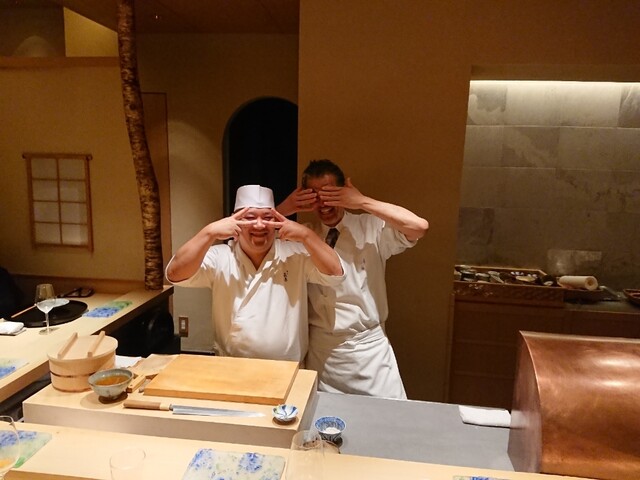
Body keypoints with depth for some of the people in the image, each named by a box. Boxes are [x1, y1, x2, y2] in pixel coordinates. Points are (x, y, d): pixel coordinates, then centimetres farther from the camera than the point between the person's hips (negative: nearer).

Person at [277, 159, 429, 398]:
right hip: (320, 349, 2)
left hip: (368, 347, -1)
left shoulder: (371, 228, -7)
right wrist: (284, 209, -13)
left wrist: (362, 201, -23)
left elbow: (419, 227, -23)